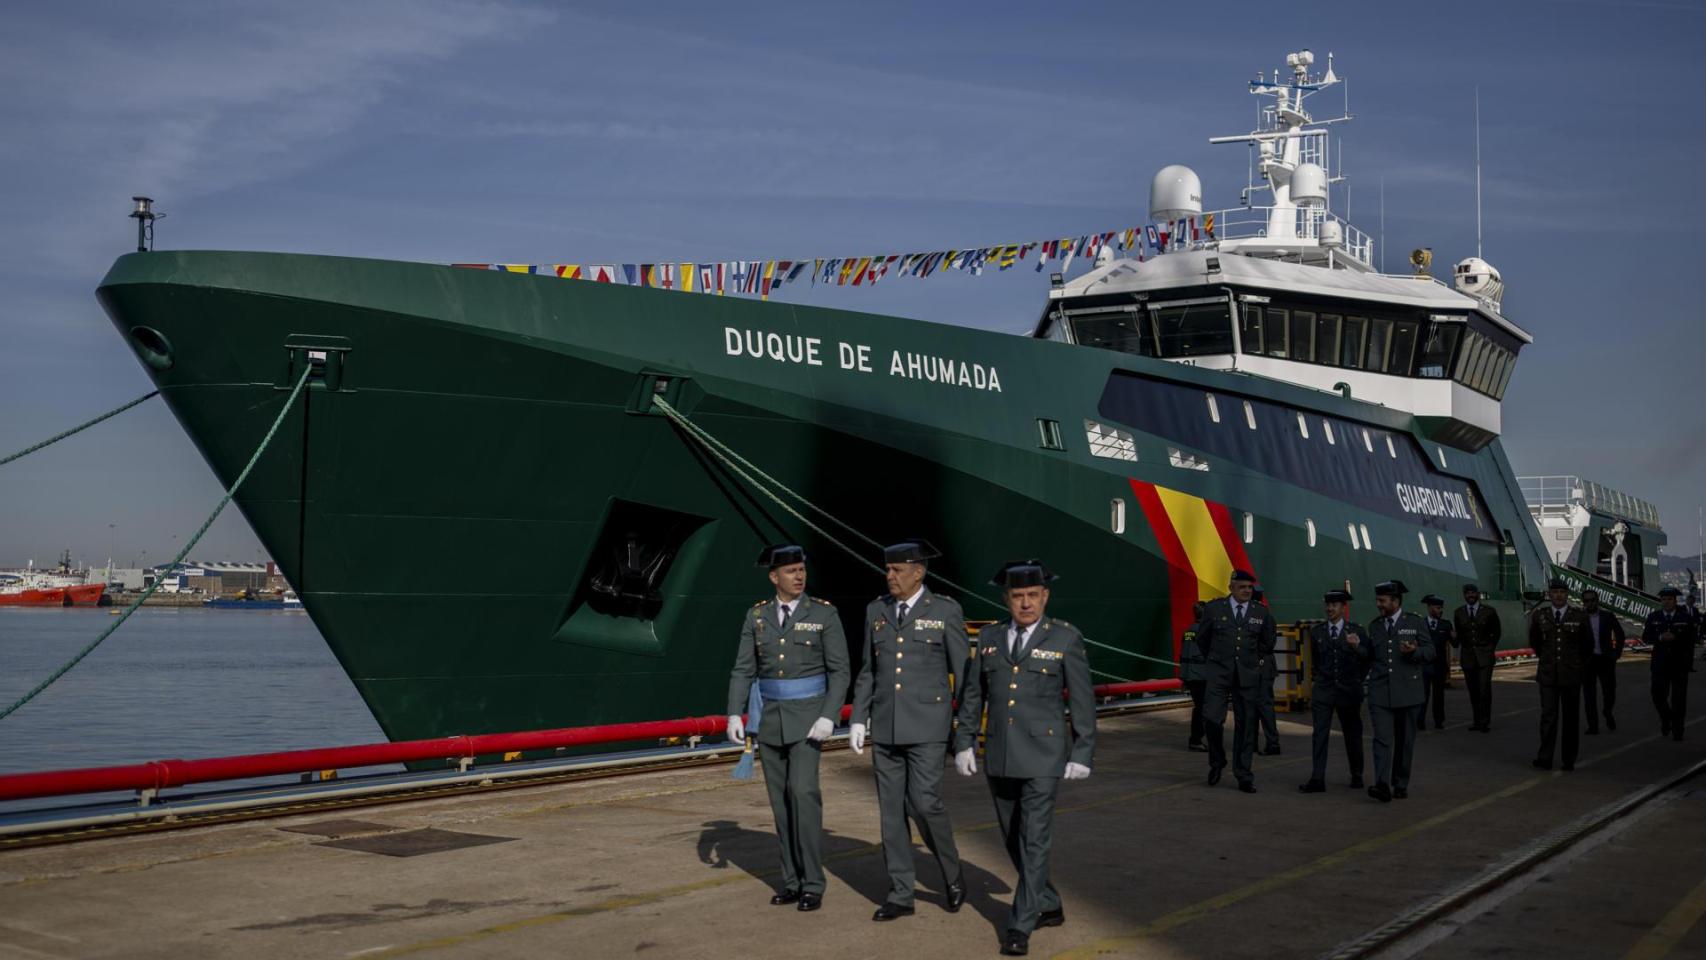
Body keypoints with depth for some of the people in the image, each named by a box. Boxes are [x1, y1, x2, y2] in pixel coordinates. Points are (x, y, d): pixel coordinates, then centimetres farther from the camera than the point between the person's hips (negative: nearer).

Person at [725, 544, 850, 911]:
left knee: (803, 792, -17)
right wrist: (734, 715, -11)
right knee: (781, 799, 6)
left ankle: (812, 884, -7)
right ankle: (793, 881, 17)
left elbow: (839, 671, -9)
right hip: (769, 716, 4)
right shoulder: (757, 616, 3)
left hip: (808, 715, -4)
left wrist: (828, 718, -20)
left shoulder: (824, 613, -7)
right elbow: (743, 670, 2)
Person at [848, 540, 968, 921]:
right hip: (886, 726, 5)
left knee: (925, 803, -13)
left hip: (928, 725, -4)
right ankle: (900, 895, 12)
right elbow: (869, 671, 12)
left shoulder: (945, 612, -6)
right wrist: (858, 720, 5)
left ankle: (952, 875, 13)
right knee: (892, 809, 4)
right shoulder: (877, 610, 7)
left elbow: (963, 674, -3)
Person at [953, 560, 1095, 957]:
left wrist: (1082, 755, -7)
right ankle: (1048, 906, 30)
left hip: (1044, 754, -5)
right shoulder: (991, 637, 6)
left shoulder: (1066, 638, -5)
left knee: (1034, 840, -7)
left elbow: (1083, 701, -4)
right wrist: (963, 743, 4)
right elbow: (973, 694, 9)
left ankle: (1020, 926, -1)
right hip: (999, 756, 5)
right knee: (1014, 839, 13)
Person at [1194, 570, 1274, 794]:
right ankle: (1217, 762, 10)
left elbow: (1268, 642, 21)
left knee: (1246, 726, 4)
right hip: (1218, 674, -1)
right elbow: (1201, 637, 15)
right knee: (1212, 719, -15)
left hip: (1248, 675, 2)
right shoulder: (1215, 608, 1)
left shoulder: (1261, 612, 5)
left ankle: (1244, 777, 13)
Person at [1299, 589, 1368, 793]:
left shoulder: (1356, 632, 0)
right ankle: (1317, 780, -11)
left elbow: (1367, 660, -7)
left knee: (1352, 734, 9)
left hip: (1348, 691, -1)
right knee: (1320, 734, -8)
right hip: (1323, 690, 1)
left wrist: (1357, 646, -24)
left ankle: (1357, 776, 25)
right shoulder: (1316, 631, 7)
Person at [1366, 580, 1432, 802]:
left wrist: (1414, 651, -17)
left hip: (1407, 692, -1)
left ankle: (1401, 785, 20)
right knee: (1382, 739, -12)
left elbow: (1430, 651, 1)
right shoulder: (1374, 626, 13)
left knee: (1405, 741, 8)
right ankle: (1382, 785, -22)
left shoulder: (1415, 622, 3)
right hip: (1380, 693, 1)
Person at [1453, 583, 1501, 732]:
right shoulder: (1459, 613, 6)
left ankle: (1485, 722, -4)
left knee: (1484, 690, -10)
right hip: (1467, 657, 2)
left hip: (1484, 657, -2)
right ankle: (1476, 721, 12)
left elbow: (1497, 632, 13)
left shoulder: (1489, 612, 1)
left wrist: (1491, 648, 6)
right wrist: (1454, 638, -7)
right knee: (1473, 691, 4)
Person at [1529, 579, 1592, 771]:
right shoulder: (1539, 614, 0)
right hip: (1547, 674, 0)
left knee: (1571, 718, 6)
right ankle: (1545, 758, -7)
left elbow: (1588, 643, 11)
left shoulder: (1578, 616, -3)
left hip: (1571, 674, 0)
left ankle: (1569, 760, 14)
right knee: (1548, 715, -7)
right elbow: (1534, 640, 18)